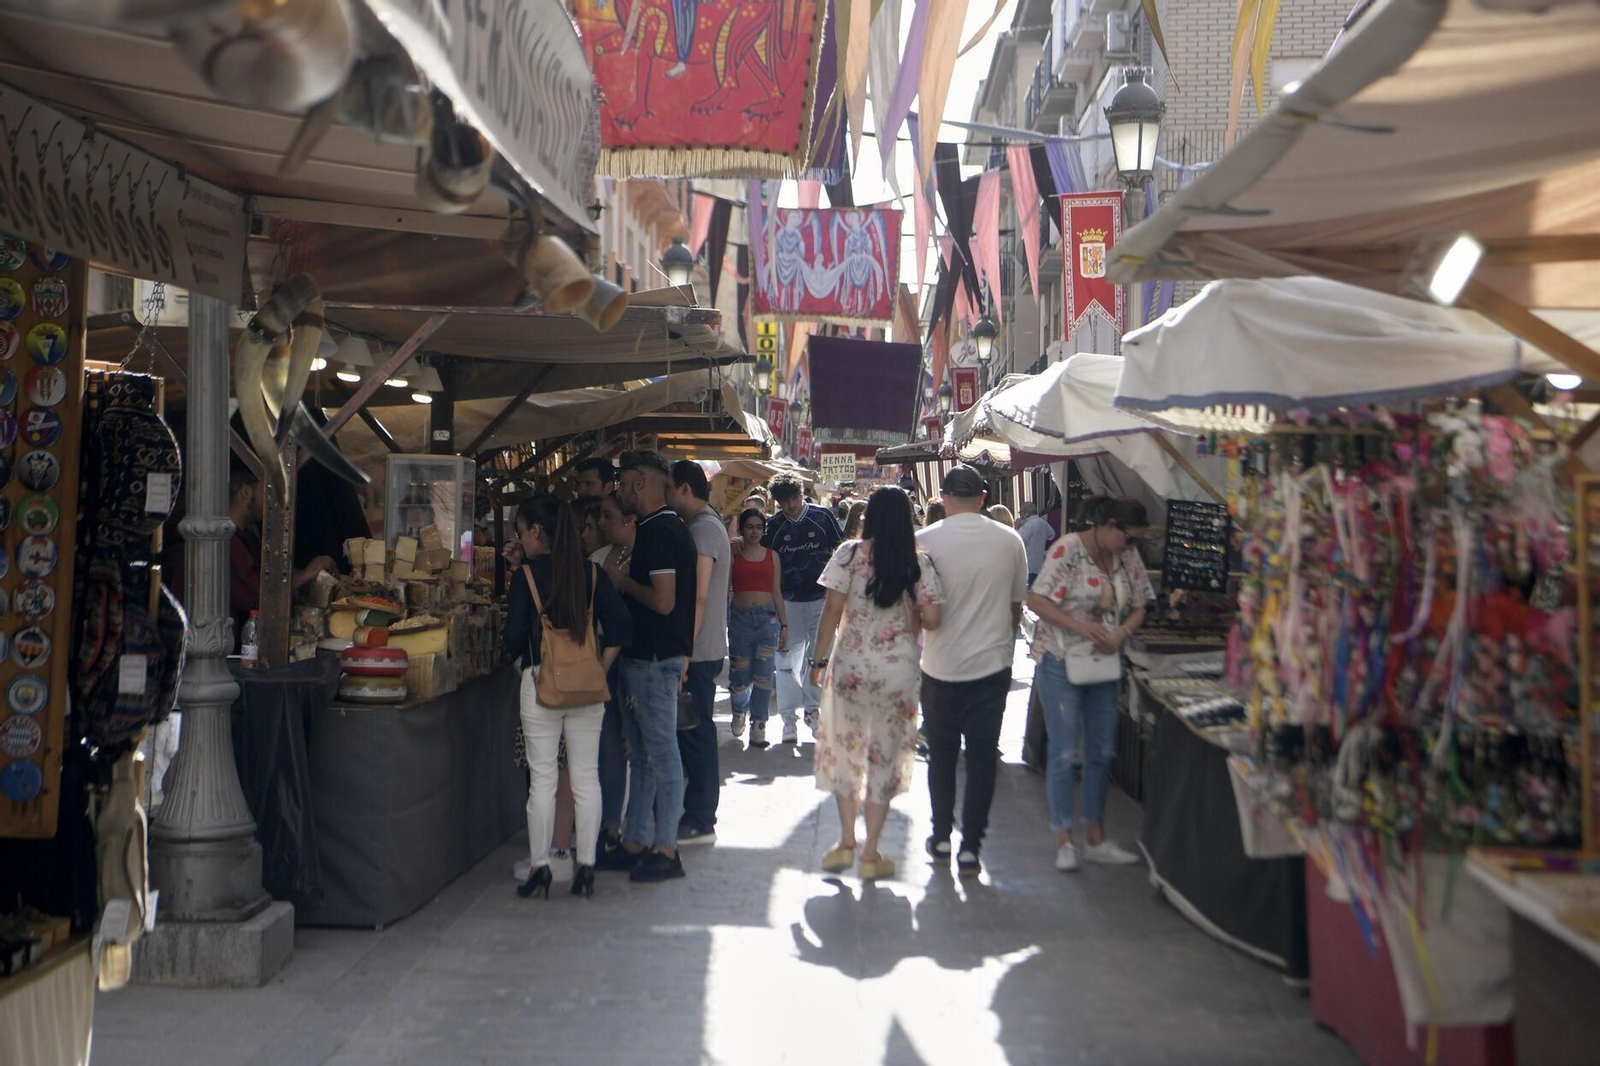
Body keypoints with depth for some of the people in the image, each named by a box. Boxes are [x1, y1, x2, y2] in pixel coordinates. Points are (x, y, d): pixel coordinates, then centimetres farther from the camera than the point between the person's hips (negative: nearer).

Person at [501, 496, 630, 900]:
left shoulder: (526, 575, -7)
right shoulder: (592, 574, 3)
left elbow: (514, 636, -8)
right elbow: (620, 626, -1)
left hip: (541, 681, -3)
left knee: (542, 779, 4)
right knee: (586, 777, 7)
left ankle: (540, 867, 8)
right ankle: (586, 866, 9)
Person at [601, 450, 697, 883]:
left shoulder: (659, 531, -17)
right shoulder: (664, 528, 15)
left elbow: (663, 600, -24)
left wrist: (621, 579, -11)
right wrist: (624, 577, 13)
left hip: (654, 661, -11)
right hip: (646, 657, 11)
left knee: (661, 754, -3)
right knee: (641, 756, 15)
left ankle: (666, 851, 3)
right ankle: (634, 844, 22)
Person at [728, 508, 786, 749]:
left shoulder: (772, 556, 11)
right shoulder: (733, 555, 4)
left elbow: (777, 593, 13)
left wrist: (784, 625, 11)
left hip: (768, 617, 1)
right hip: (740, 617, -1)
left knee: (764, 674, -7)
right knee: (740, 675, 2)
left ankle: (758, 727, -1)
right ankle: (739, 711, 33)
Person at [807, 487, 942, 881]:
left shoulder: (849, 554, -5)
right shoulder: (920, 563, -3)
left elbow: (833, 611, -8)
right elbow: (932, 621, -7)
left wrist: (819, 659, 0)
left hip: (851, 666, 0)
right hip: (899, 668, 1)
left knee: (844, 749, 14)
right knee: (886, 754, 8)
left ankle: (846, 841, 13)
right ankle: (871, 852, 11)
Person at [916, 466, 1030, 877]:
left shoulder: (925, 541, -9)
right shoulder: (1009, 540, -2)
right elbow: (1017, 604, 9)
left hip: (940, 666, -1)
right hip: (992, 663, 1)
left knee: (941, 755, 15)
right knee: (982, 758, 6)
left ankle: (941, 838, 23)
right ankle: (970, 848, 6)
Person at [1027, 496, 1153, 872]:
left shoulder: (1128, 556, 5)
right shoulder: (1068, 549, -14)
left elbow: (1138, 608, 9)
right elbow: (1037, 601, -18)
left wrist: (1120, 634, -11)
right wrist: (1080, 627, -26)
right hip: (1060, 661, -6)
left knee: (1102, 752, 9)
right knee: (1065, 752, -4)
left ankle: (1095, 839, 19)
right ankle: (1064, 841, 6)